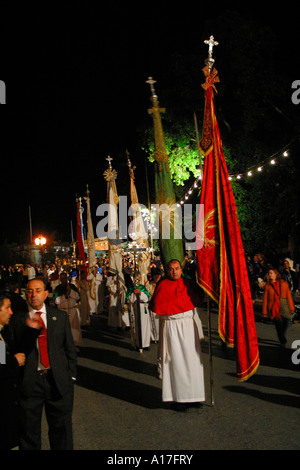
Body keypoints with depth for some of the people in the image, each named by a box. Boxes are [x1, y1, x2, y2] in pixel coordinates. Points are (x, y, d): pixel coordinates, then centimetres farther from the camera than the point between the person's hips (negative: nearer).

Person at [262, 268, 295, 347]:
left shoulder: (284, 283, 5)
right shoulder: (268, 285, 3)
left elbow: (289, 296, 6)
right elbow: (265, 299, 5)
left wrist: (291, 308, 1)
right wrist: (264, 312, 4)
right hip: (274, 309, -1)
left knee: (285, 324, 1)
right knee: (278, 325, -5)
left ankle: (282, 337, 31)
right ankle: (283, 341, 14)